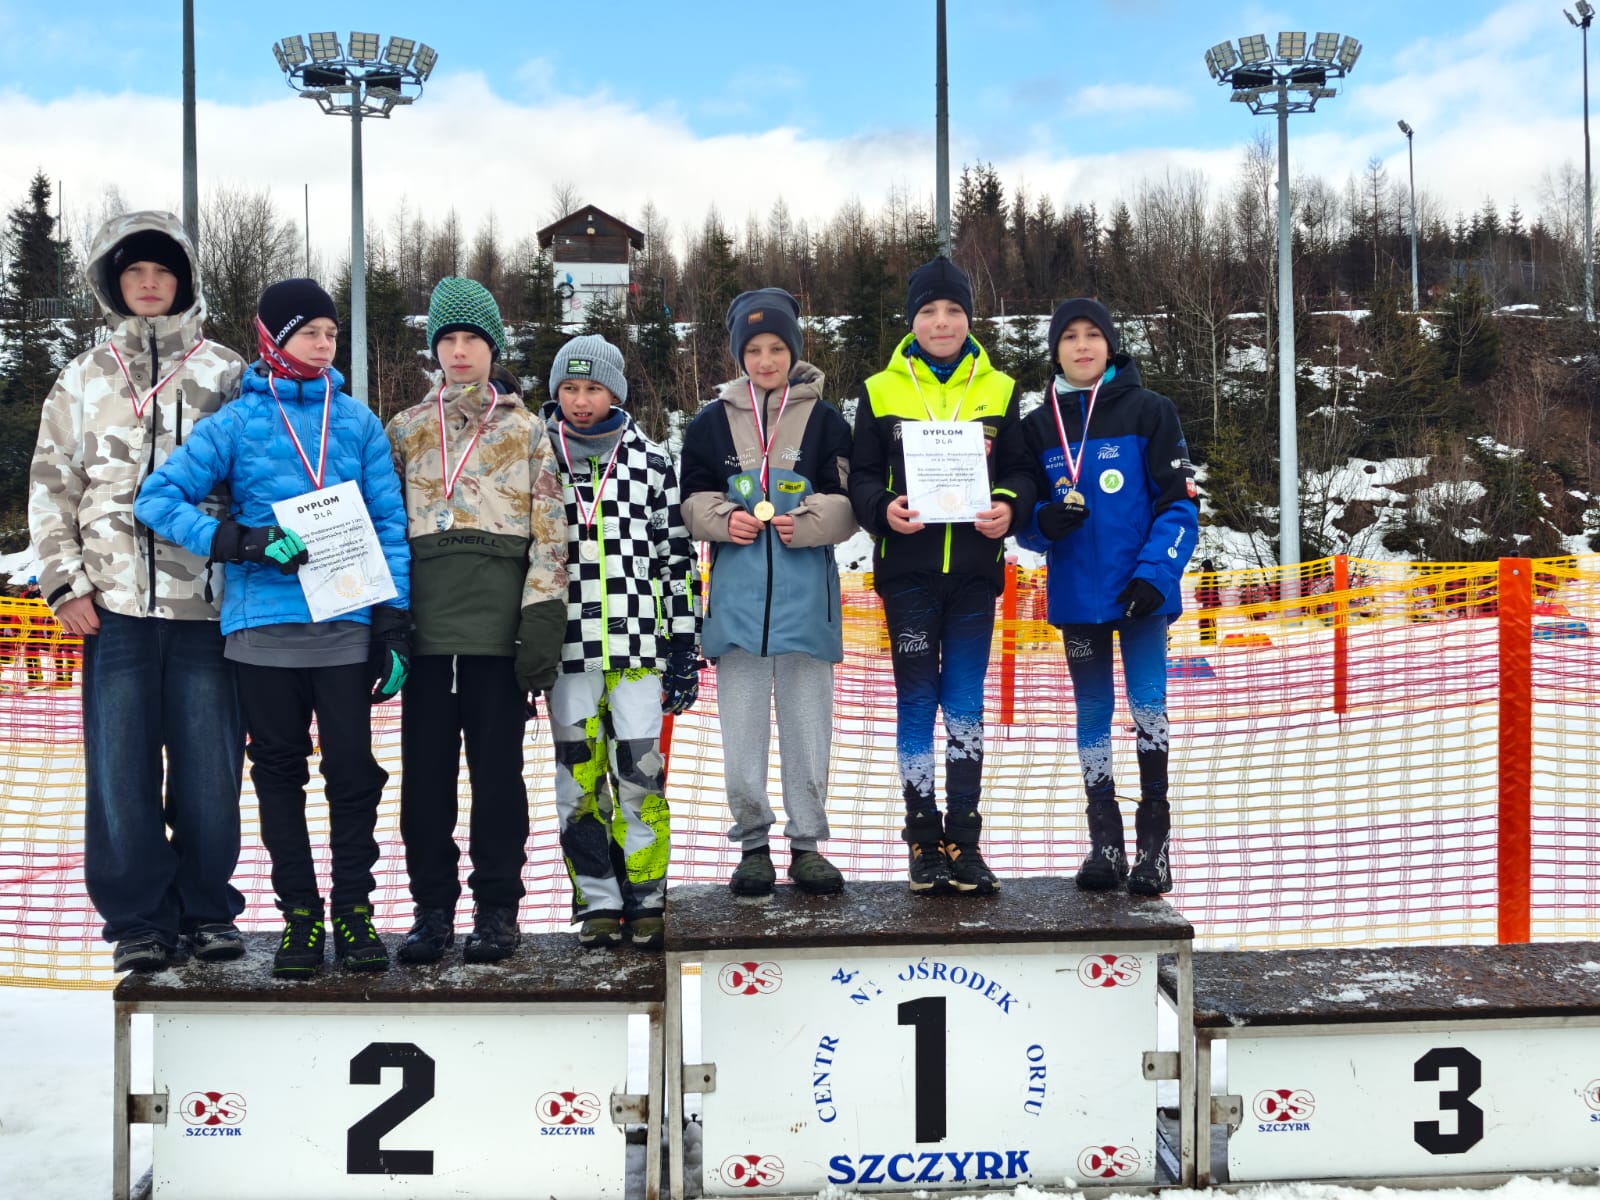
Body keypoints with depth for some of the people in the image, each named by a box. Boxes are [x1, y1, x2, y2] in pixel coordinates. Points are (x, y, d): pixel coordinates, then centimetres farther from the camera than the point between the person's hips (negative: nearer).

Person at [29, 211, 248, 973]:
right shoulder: (84, 379, 14)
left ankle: (206, 910, 13)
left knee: (210, 765, 1)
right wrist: (65, 583, 1)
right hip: (117, 602, 1)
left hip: (207, 599, -1)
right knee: (121, 766, 0)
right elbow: (51, 487, 12)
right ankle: (137, 919, 8)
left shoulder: (227, 376, 11)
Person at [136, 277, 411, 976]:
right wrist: (237, 542, -15)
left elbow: (390, 523, 9)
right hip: (264, 624, 0)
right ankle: (300, 914, 18)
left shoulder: (357, 421, 8)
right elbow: (155, 499, -1)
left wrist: (394, 622, 3)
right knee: (278, 771, 7)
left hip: (346, 623, 1)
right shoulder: (237, 422, 3)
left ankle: (354, 910, 15)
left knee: (352, 768, 1)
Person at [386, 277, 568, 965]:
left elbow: (550, 530, 3)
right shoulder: (406, 429, 14)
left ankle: (497, 908, 12)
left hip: (499, 619, -2)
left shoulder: (527, 430, 7)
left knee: (497, 765, 2)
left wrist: (543, 619, -7)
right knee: (425, 765, 3)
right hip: (425, 617, 2)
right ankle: (433, 905, 13)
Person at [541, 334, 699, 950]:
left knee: (639, 770, -2)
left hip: (638, 642, -1)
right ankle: (598, 902, 12)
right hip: (566, 644, 1)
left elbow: (676, 559, 8)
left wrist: (683, 649, 4)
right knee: (578, 773, 3)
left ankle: (646, 899, 10)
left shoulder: (652, 462, 6)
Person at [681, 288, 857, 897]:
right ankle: (753, 842, 16)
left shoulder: (824, 420, 3)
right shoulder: (712, 422, 8)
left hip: (805, 595, -1)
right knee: (741, 724, 5)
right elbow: (692, 500, 10)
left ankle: (807, 841, 16)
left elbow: (848, 503, 0)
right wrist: (723, 518, -10)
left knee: (807, 721, 6)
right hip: (737, 593, 1)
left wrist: (807, 522, -17)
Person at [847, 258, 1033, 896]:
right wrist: (884, 509, -16)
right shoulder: (882, 390, 4)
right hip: (908, 568, -1)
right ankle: (925, 839, 10)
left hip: (974, 568, 1)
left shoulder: (997, 390, 8)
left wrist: (1008, 507, -11)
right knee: (916, 700, 2)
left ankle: (965, 841, 10)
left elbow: (1018, 471, 10)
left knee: (966, 703, 4)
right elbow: (861, 477, 4)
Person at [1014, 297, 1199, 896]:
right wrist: (1044, 521, -13)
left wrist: (1155, 573, -16)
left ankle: (1154, 839, 2)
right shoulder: (1038, 426, 8)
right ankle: (1104, 840, 15)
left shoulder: (1149, 411, -1)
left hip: (1143, 590, -3)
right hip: (1076, 593, 3)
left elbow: (1180, 504, -4)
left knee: (1148, 702, -7)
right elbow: (1024, 522, 10)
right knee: (1092, 710, 8)